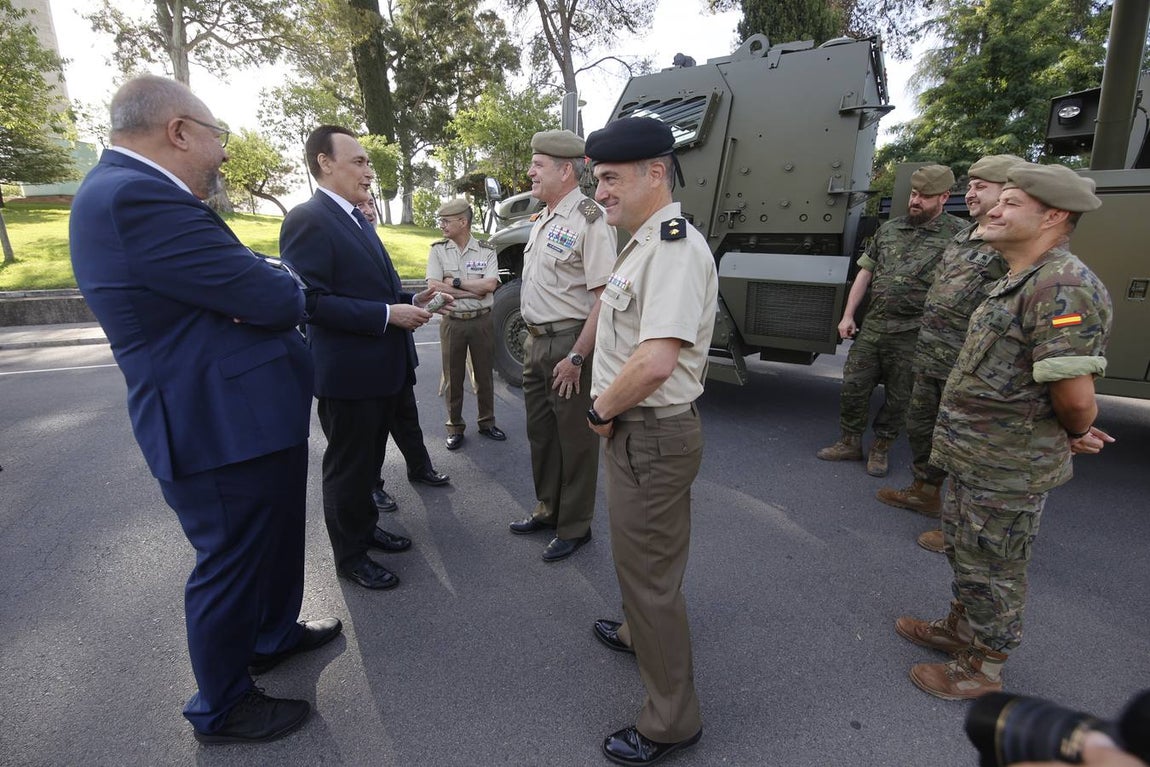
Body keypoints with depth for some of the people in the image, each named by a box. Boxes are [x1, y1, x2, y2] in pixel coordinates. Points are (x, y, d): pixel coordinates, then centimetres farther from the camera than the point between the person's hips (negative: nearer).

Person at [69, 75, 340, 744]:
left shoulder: (132, 189, 12)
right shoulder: (134, 195, -22)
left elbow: (242, 285, 11)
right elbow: (273, 299, -25)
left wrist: (275, 291, -10)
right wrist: (291, 293, -3)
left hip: (248, 415, 10)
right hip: (224, 428, -10)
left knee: (277, 536, 26)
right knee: (232, 562, 9)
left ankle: (275, 633, 50)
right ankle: (222, 708, 33)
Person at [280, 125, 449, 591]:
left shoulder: (357, 219, 14)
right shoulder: (308, 219, -15)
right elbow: (311, 301, -23)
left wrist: (410, 301, 3)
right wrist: (388, 315, -23)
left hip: (382, 369, 9)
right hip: (348, 372, -9)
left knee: (369, 460, 23)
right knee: (348, 466, 8)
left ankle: (365, 528, 42)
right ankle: (350, 555, 27)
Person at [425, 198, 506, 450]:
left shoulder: (486, 251, 0)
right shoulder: (438, 250, 0)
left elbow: (490, 284, -14)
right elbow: (433, 286, -11)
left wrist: (455, 282, -14)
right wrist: (473, 290, -13)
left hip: (482, 321, 0)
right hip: (452, 322, 0)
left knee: (484, 375, 10)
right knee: (453, 378, 8)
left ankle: (487, 422, 26)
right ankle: (455, 428, 20)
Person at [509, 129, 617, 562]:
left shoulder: (588, 220, -14)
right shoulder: (543, 220, 15)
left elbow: (605, 296, -22)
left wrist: (577, 356, -23)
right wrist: (532, 341, 16)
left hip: (569, 344, -9)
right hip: (536, 342, 9)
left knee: (574, 439, 4)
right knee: (540, 432, 18)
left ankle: (574, 527, 21)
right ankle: (548, 510, 36)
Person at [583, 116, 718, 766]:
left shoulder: (676, 246, -21)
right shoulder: (647, 243, 11)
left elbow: (655, 362, -32)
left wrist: (601, 411, -15)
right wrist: (609, 410, 10)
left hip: (653, 433, -10)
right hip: (634, 427, 10)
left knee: (650, 568, 6)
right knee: (640, 557, 28)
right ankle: (642, 632, 55)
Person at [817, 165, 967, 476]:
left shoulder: (957, 233, -3)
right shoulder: (888, 229, 11)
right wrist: (848, 315, 8)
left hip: (912, 334, -4)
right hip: (872, 326, 4)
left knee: (898, 396, 9)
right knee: (852, 386, 7)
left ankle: (880, 449, 26)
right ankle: (850, 443, 23)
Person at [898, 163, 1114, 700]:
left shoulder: (1063, 288, -24)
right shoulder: (1020, 283, 10)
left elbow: (1074, 395, -28)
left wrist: (1074, 434, -7)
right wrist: (1077, 432, 10)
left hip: (1007, 470, -10)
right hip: (974, 457, 10)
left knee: (992, 569, 9)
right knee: (964, 550, 25)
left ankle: (982, 670, 30)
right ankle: (959, 630, 46)